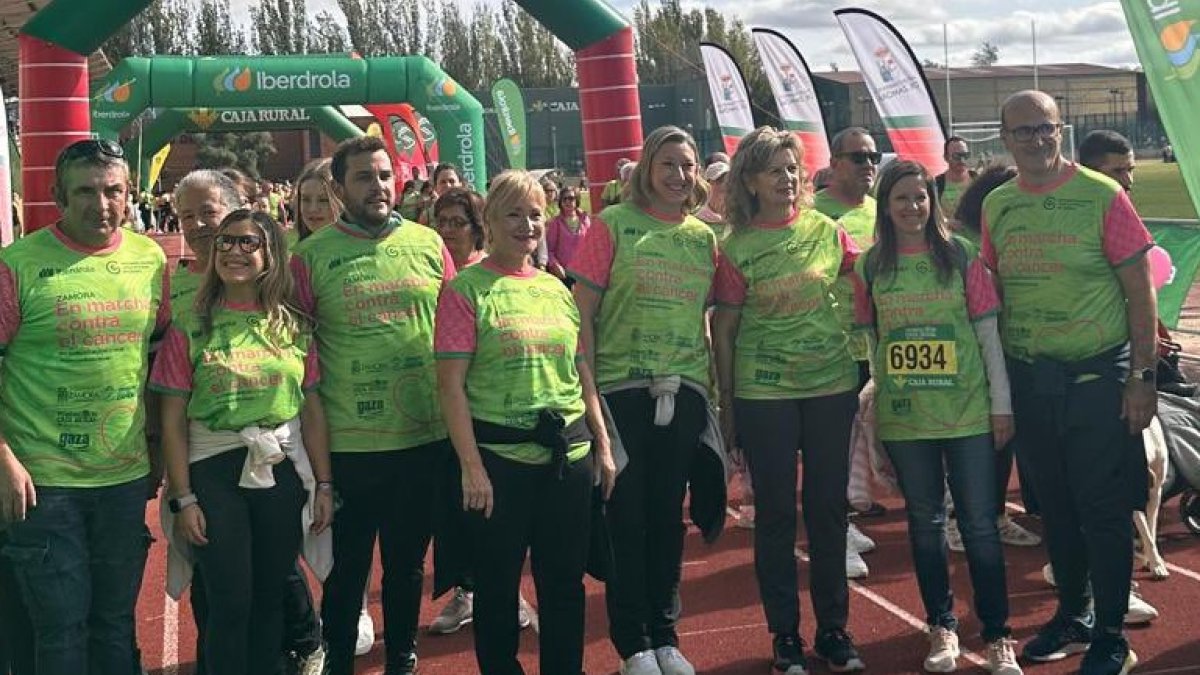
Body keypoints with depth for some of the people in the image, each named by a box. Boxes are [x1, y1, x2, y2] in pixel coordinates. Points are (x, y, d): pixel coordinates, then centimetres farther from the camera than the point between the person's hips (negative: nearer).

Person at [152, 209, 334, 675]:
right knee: (230, 602, -1)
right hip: (215, 474, -2)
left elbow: (312, 410, 6)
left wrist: (324, 484, 3)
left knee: (270, 597, 11)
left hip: (282, 473, 2)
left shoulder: (293, 327, 5)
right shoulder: (191, 328, -1)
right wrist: (183, 498, -6)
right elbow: (173, 421, -2)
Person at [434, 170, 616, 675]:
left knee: (565, 581, 13)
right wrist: (471, 466, -15)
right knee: (497, 584, 8)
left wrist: (603, 445, 11)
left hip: (569, 452, 5)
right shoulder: (466, 291, -5)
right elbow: (451, 384, -10)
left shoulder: (556, 289, 10)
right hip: (499, 455, -5)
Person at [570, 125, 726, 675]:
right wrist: (586, 389, -10)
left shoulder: (704, 238, 9)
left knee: (669, 515, 11)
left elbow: (709, 320, 15)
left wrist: (714, 389, 11)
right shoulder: (613, 225, -3)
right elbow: (583, 312, -4)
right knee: (627, 516, 3)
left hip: (684, 392, 4)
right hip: (622, 389, -3)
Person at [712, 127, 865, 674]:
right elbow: (724, 330, -2)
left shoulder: (826, 230, 2)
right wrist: (726, 404, -2)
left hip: (832, 386, 3)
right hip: (764, 393, -2)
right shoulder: (736, 248, -5)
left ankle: (834, 629, 23)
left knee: (828, 507, 10)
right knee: (775, 512, 6)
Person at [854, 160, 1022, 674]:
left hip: (967, 410, -2)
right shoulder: (871, 265, 3)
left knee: (979, 523, 2)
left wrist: (1002, 402, -4)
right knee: (925, 520, 12)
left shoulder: (960, 256, -1)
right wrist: (868, 399, 5)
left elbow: (988, 331, -1)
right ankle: (941, 627, 25)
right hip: (903, 416, 2)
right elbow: (869, 337, 8)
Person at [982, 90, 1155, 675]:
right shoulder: (996, 205, 5)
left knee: (1104, 508, 1)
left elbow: (1139, 288, -7)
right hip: (1028, 379, 4)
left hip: (1097, 375, -4)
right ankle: (1072, 616, 32)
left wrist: (1142, 375, -10)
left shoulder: (1102, 195, -7)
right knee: (1055, 506, 15)